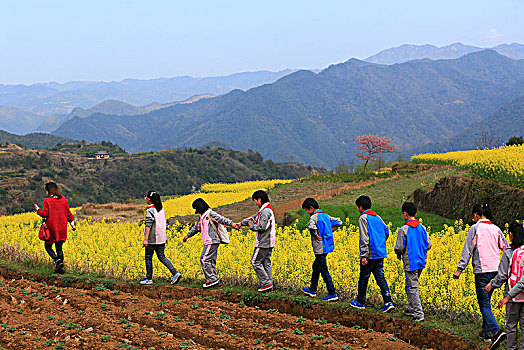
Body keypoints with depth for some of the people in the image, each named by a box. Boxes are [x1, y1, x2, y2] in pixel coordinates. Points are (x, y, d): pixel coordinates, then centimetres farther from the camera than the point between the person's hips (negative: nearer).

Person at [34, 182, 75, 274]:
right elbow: (68, 213, 9)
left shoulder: (47, 200, -8)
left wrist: (38, 209, 7)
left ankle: (56, 260, -17)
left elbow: (45, 214, -11)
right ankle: (61, 267, -1)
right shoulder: (63, 199, 6)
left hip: (51, 227, -4)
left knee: (48, 246, 9)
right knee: (59, 247, 11)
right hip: (62, 228, 4)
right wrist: (72, 224, 19)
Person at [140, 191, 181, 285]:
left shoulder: (150, 211, -14)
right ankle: (175, 273, -6)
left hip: (152, 239, -7)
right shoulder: (161, 210, 10)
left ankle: (149, 279, 11)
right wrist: (165, 236, 26)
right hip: (161, 239, 7)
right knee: (162, 257, 10)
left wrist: (145, 239, -24)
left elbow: (148, 225, -21)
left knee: (148, 258, 6)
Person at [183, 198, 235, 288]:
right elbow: (196, 227, 32)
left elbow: (223, 220, -16)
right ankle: (215, 278, 11)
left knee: (204, 259, -11)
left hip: (212, 241, -9)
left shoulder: (210, 214, -10)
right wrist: (188, 236, 40)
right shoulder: (202, 217, 18)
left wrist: (232, 224, -29)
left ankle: (211, 279, -10)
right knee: (211, 261, 9)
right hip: (208, 242, 9)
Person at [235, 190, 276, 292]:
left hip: (263, 243, -10)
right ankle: (269, 285, 12)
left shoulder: (265, 211, -18)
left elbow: (262, 227, -23)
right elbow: (253, 218, 25)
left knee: (256, 262, -3)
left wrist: (252, 226, -6)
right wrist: (240, 223, 29)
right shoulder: (264, 210, 15)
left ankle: (266, 283, -5)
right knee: (266, 263, 11)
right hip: (268, 243, 10)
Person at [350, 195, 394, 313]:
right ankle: (388, 302, -6)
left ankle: (360, 302, 19)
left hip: (370, 254, -7)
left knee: (363, 278, 7)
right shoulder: (377, 217, 12)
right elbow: (386, 231, 17)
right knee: (380, 277, 6)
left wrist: (364, 256, -18)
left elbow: (365, 238, -18)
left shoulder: (363, 218, -12)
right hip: (380, 253, 7)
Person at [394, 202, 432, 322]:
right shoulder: (422, 228, 4)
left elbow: (399, 248, -16)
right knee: (410, 286, 22)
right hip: (420, 262, 7)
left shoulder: (403, 230, -15)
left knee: (413, 288, -3)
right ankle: (411, 309, 29)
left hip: (410, 263, -7)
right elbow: (428, 245, 7)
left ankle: (419, 314, -6)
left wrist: (398, 254, 6)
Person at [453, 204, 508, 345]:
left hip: (482, 270, -6)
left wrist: (459, 269, -4)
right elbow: (506, 248, 13)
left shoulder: (475, 228, -4)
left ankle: (496, 331, -19)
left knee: (484, 303, -4)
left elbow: (467, 250, -7)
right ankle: (486, 332, 21)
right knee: (486, 301, 18)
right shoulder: (496, 229, 11)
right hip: (496, 270, 6)